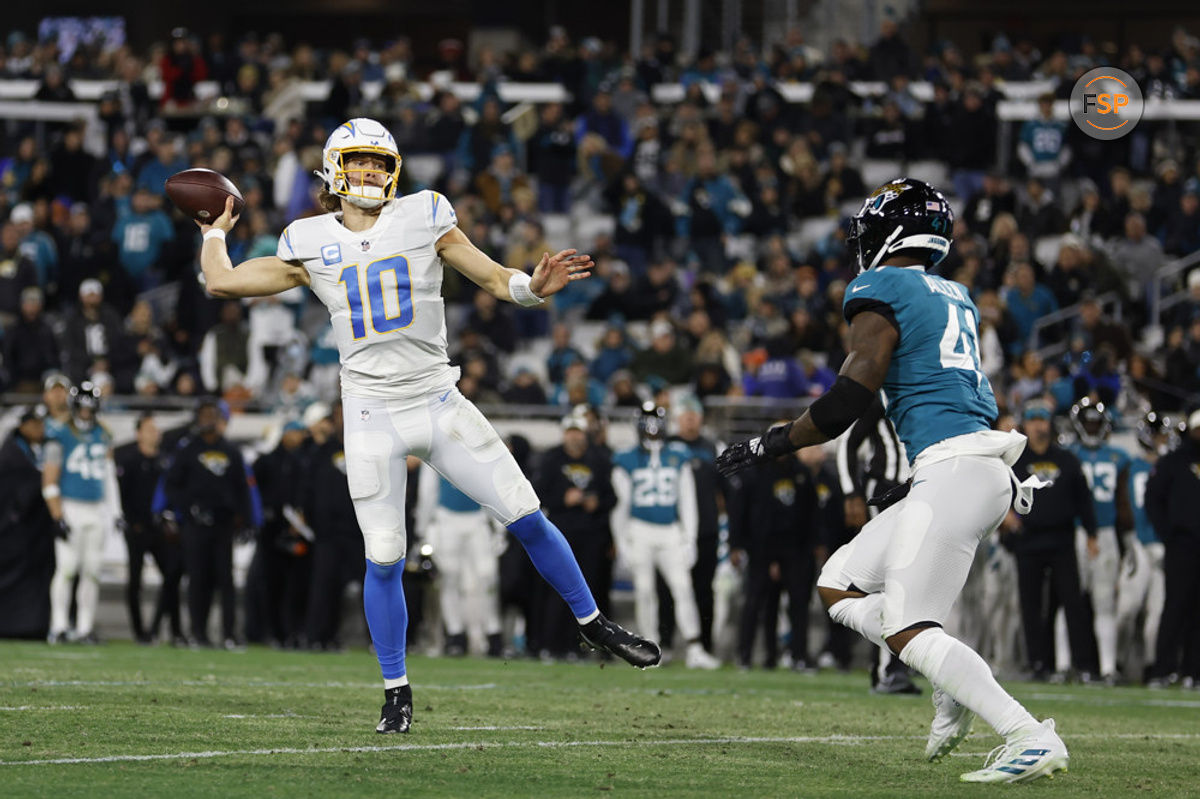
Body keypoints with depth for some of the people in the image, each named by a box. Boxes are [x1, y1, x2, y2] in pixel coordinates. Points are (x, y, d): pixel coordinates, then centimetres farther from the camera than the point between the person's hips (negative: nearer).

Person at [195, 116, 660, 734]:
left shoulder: (423, 218, 3)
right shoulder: (311, 244, 4)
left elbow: (494, 279, 2)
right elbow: (222, 283, 8)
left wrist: (533, 287, -18)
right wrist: (215, 232, 23)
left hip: (440, 404, 1)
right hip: (373, 416, -1)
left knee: (526, 517, -3)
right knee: (383, 560, -3)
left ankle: (592, 624, 17)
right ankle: (396, 690, 13)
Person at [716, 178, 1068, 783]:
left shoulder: (882, 290, -5)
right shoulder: (955, 298, 21)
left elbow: (851, 397, -10)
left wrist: (770, 445, -1)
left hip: (952, 472, -9)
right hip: (984, 476, 9)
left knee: (907, 630, -12)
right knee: (838, 587, 14)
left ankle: (1030, 737, -21)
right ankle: (956, 687, 3)